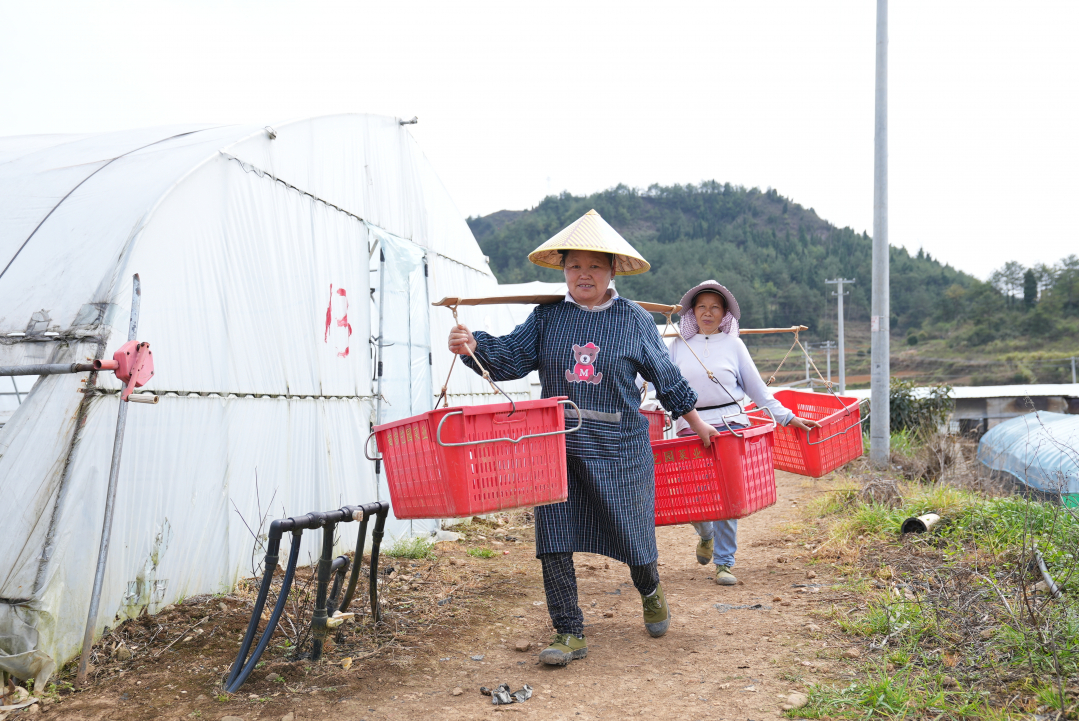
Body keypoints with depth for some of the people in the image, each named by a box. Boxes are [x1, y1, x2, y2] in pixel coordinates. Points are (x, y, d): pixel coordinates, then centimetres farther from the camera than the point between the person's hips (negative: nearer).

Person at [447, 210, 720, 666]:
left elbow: (665, 377, 11)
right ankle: (569, 634, 9)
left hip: (619, 448, -1)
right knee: (553, 540, -3)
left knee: (632, 529, 9)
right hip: (557, 445, 2)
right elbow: (511, 358, -3)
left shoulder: (634, 320, 3)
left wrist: (696, 423, 17)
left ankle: (650, 592, 42)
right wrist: (474, 347, -22)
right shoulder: (547, 317, 6)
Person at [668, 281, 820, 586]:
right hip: (690, 427, 1)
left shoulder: (733, 344, 8)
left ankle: (724, 563, 6)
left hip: (730, 425, -1)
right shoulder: (679, 345, 11)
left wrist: (788, 417, 8)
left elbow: (756, 387, 11)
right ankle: (706, 536, 36)